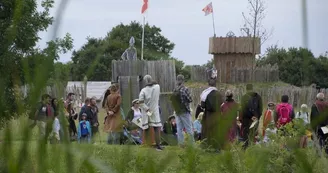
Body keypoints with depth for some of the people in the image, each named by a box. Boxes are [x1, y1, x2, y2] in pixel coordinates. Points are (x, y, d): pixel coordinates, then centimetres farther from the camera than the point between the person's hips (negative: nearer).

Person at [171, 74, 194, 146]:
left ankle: (181, 143, 8)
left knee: (179, 129, 7)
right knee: (189, 128, -1)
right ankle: (192, 143, 0)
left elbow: (172, 100, 9)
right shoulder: (184, 89, -13)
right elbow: (190, 100, -12)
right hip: (185, 111, -5)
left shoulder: (174, 90, 4)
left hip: (177, 111, 5)